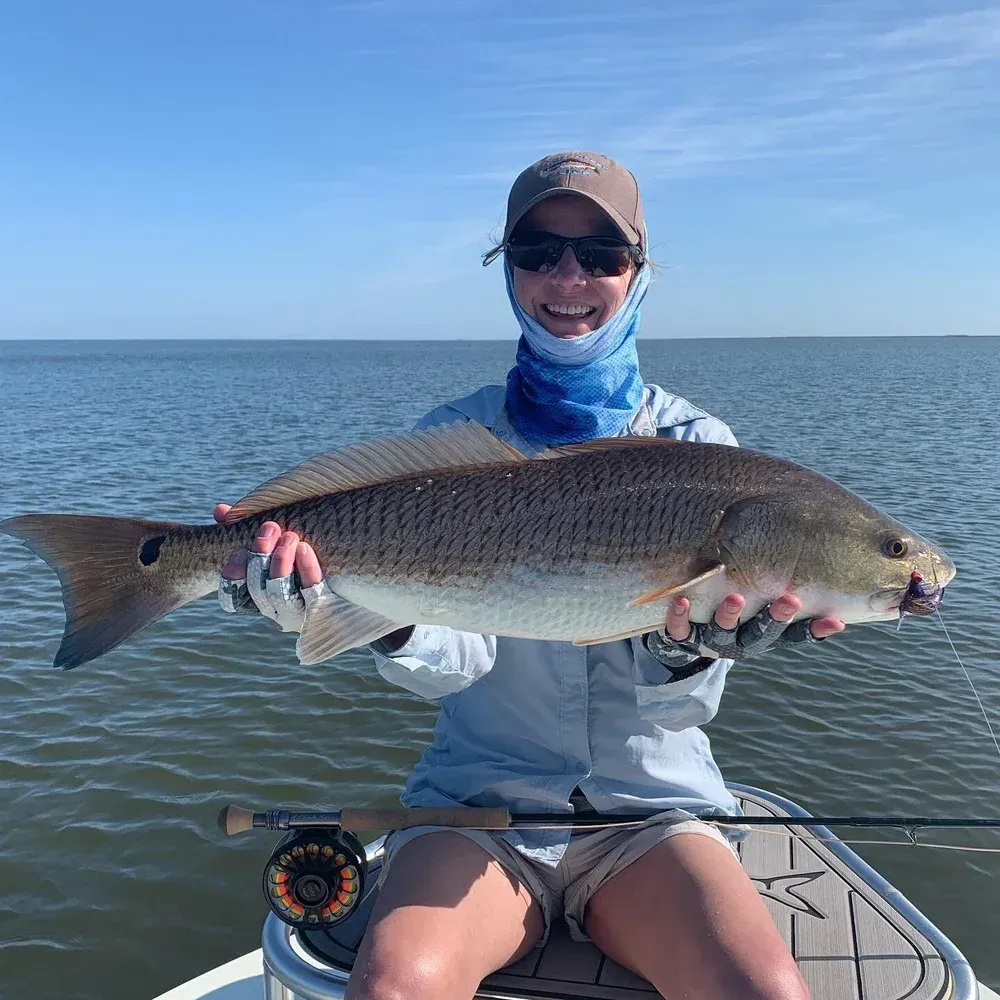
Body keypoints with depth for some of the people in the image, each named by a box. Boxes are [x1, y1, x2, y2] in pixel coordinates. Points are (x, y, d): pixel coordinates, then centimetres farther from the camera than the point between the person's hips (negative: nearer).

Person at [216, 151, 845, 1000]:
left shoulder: (695, 445, -1)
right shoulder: (454, 439, -1)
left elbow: (681, 708, -7)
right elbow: (455, 660, -11)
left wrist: (689, 649, -30)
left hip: (653, 805, 1)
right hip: (483, 797, 0)